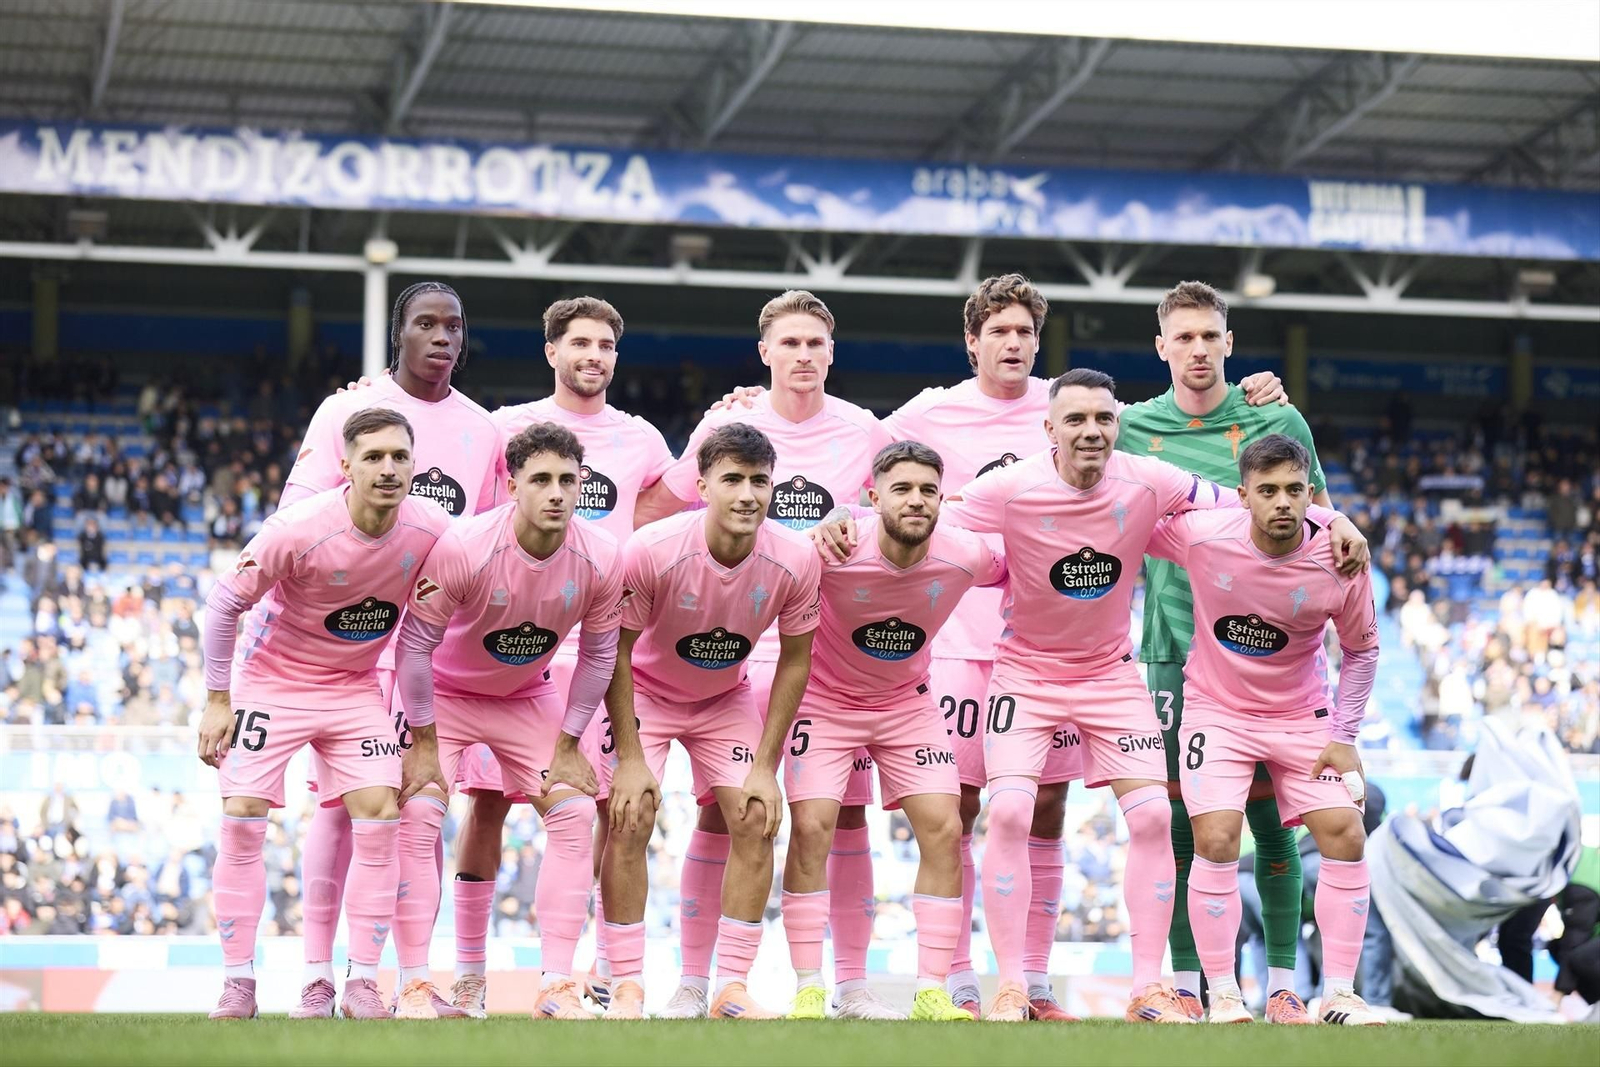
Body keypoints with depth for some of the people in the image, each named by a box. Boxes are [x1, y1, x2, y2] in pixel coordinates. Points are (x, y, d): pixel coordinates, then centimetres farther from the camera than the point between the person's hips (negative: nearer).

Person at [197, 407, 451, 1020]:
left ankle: (362, 982, -3)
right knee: (242, 819, -11)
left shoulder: (431, 530, -15)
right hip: (272, 680, -3)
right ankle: (238, 983, 0)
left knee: (380, 815, -11)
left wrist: (426, 731, 4)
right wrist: (218, 701, -11)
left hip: (356, 688, 3)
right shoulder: (298, 529, -27)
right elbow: (225, 602, -13)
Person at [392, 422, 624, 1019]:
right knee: (417, 817, -17)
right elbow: (415, 644, -22)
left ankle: (557, 986, -4)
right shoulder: (463, 548, -32)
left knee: (574, 814, -8)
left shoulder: (601, 560, -21)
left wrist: (567, 746, -5)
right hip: (444, 693, -3)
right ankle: (414, 985, -9)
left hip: (530, 696, 3)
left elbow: (598, 655, -6)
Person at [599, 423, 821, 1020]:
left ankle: (731, 989, 0)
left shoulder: (796, 560, -24)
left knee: (756, 822, -8)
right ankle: (627, 988, -3)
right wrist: (629, 758, -21)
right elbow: (616, 651, -20)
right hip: (644, 693, -3)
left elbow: (794, 661, -10)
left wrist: (765, 766, -11)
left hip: (727, 697, 3)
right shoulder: (651, 551, -32)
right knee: (628, 824, -14)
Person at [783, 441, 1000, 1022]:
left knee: (943, 828, -8)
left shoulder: (965, 556, -20)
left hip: (909, 703, 3)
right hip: (825, 699, -3)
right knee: (810, 828, -15)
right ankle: (809, 992, -7)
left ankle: (932, 994, -2)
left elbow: (1009, 574, 4)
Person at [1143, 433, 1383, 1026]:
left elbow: (1361, 650, -1)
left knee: (1344, 834, -7)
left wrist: (1344, 736, -4)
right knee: (1216, 839, -17)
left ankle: (1339, 993, 3)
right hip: (1216, 710, -2)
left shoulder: (1340, 561, -17)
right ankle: (1222, 993, -4)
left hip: (1302, 717, 2)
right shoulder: (1201, 535, -22)